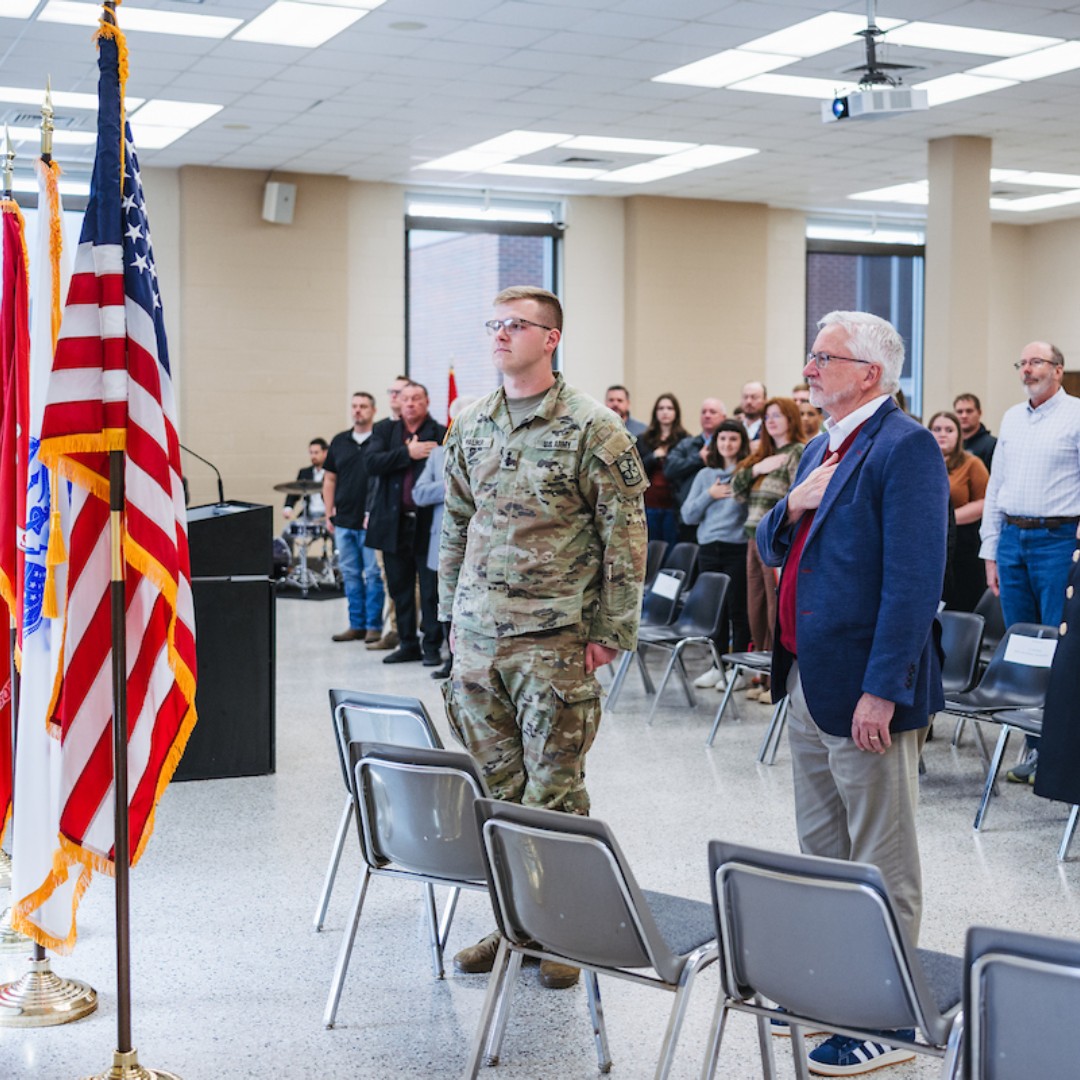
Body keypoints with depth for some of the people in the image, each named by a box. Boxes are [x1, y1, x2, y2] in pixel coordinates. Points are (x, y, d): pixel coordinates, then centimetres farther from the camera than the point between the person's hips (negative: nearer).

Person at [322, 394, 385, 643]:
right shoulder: (339, 441, 11)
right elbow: (329, 479, 15)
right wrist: (329, 514, 8)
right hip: (343, 520, 5)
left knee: (373, 574, -1)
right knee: (350, 574, 9)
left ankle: (374, 626, 5)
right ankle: (356, 625, 16)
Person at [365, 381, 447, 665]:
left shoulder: (440, 434, -2)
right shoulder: (385, 431, 9)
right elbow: (373, 463, -6)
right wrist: (407, 453, -14)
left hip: (427, 523, -4)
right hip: (394, 523, 4)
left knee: (431, 588, 0)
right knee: (400, 587, 11)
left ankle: (432, 645, 9)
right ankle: (408, 644, 22)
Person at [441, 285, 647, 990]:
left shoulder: (593, 428, -7)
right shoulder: (473, 426, 10)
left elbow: (626, 531, -8)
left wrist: (612, 630, -10)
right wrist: (452, 609, 15)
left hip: (553, 639, -5)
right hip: (477, 638, 5)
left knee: (553, 788, 1)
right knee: (494, 785, 11)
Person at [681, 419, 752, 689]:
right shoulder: (705, 475, 13)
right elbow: (688, 515, 9)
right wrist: (710, 495, -3)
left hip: (738, 548, -5)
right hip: (709, 549, 5)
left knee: (738, 610, -2)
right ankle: (718, 666, 18)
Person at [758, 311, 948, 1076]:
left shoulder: (905, 448, -15)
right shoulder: (823, 449, 14)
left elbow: (915, 580, -21)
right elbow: (775, 551, 19)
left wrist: (881, 690, -24)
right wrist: (793, 508, -3)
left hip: (864, 687, -9)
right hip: (808, 680, 9)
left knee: (881, 863, 2)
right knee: (822, 849, 18)